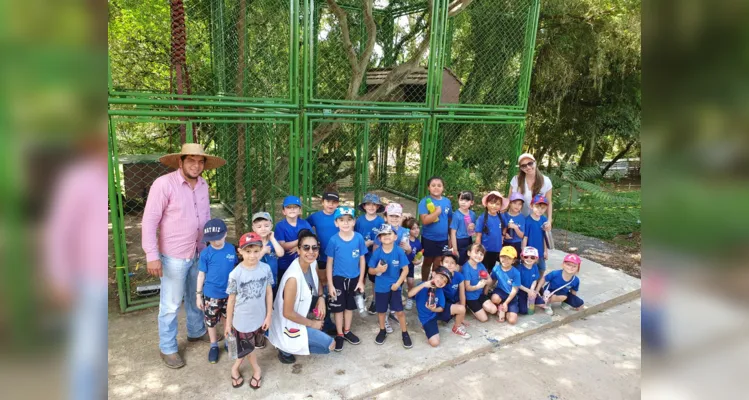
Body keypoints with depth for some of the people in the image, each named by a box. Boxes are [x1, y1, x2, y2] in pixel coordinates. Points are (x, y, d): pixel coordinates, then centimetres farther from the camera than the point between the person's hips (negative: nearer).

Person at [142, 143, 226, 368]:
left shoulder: (203, 185, 1)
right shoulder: (164, 184, -19)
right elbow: (149, 221, -17)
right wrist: (152, 256, -19)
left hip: (199, 254, 6)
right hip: (174, 257, -6)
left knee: (196, 297, 23)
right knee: (170, 305, 7)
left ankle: (197, 332, 44)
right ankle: (167, 349, 25)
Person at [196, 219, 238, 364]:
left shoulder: (231, 249, -8)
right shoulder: (206, 253, -14)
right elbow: (201, 274, -6)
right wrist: (198, 294, -4)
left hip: (229, 293, 2)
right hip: (211, 294, -2)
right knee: (211, 321, 13)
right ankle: (214, 346, 34)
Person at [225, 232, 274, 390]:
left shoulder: (266, 269, -12)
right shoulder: (236, 274, -18)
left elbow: (269, 293, -2)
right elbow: (231, 300, -9)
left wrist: (268, 316, 0)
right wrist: (228, 323, -2)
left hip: (260, 317, 2)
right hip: (242, 319, -2)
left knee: (244, 348, 20)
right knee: (248, 348, 16)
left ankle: (235, 367, 45)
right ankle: (256, 369, 43)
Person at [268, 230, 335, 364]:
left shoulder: (313, 263, -11)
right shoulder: (293, 278, -34)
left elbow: (317, 283, 12)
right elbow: (287, 313, -26)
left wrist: (321, 298, -8)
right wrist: (311, 323, -12)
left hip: (301, 312, 8)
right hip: (290, 325, -8)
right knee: (330, 345, -6)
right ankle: (286, 348, 7)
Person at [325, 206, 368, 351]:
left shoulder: (359, 238, -11)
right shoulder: (334, 240, -14)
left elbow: (362, 260, -2)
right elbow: (329, 263, -7)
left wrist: (361, 280, -1)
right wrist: (330, 284, -8)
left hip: (354, 278, 2)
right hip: (338, 279, -2)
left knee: (350, 306, 18)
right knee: (338, 308, 10)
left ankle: (347, 331, 38)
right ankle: (339, 334, 28)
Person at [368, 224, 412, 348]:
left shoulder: (399, 251, -14)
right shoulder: (377, 252, -13)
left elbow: (405, 269, -8)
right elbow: (370, 270, -4)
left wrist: (398, 283, -13)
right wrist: (377, 270, -26)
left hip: (394, 286, -1)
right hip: (380, 287, 1)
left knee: (399, 311, 3)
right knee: (381, 310, 16)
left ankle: (405, 333, 23)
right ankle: (382, 331, 39)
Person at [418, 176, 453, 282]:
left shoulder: (447, 201, 0)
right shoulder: (425, 201, -13)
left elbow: (450, 220, 8)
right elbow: (425, 220, -23)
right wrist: (437, 211, -23)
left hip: (443, 239, 3)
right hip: (429, 238, -3)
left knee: (438, 264, 12)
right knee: (428, 262, 15)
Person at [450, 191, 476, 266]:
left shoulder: (472, 214, 1)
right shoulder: (457, 215, -15)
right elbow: (453, 233, -14)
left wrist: (473, 227, -9)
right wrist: (455, 249, -15)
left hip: (469, 242, 5)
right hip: (459, 242, -5)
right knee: (459, 265, 6)